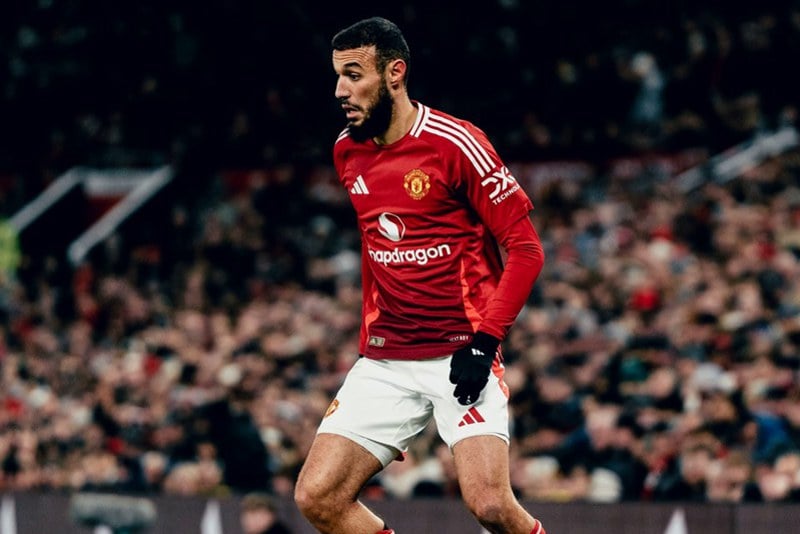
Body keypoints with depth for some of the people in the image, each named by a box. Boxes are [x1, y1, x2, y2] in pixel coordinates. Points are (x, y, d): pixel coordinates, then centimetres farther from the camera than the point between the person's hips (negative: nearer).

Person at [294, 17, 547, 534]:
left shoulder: (455, 143, -12)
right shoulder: (347, 153, 9)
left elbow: (526, 248, -10)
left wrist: (484, 341, -16)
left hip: (462, 356, -6)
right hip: (385, 362, 6)